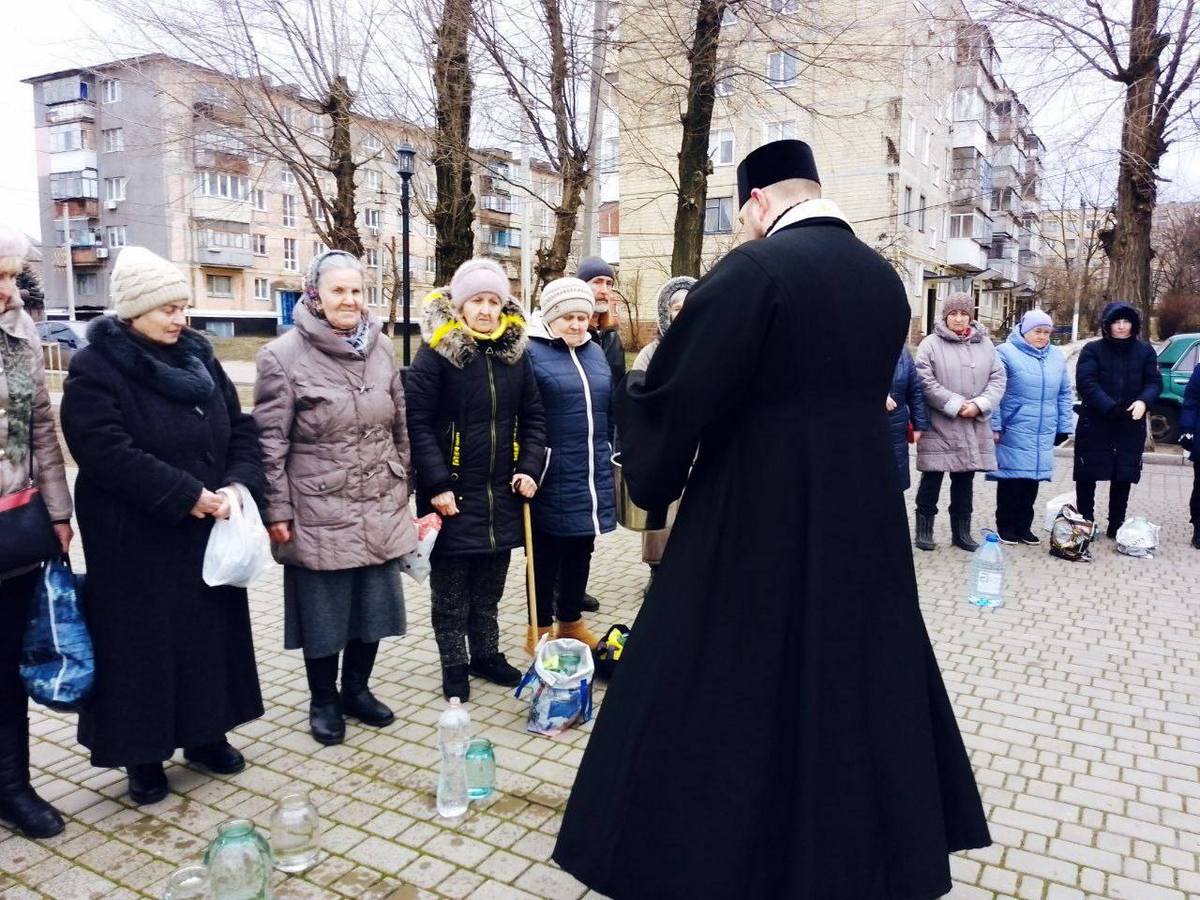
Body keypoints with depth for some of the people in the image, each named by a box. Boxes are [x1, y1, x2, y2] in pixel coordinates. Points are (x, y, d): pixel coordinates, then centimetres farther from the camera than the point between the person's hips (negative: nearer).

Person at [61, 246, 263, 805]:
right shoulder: (95, 369, -10)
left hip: (209, 531, 6)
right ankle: (143, 754, 22)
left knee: (211, 631, 14)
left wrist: (237, 485, -11)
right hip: (136, 541, -5)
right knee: (144, 644, 5)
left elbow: (240, 429, 7)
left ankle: (206, 734, 31)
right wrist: (186, 495, -23)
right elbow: (107, 452, -21)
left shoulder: (199, 358, 8)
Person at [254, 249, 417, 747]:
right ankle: (323, 700, 29)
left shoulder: (381, 348, 5)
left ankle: (357, 689, 35)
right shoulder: (283, 355, -9)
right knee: (323, 609, 8)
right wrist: (277, 511, -9)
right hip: (319, 513, -4)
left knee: (374, 603, 14)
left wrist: (402, 488, 14)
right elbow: (271, 441, -9)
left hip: (379, 509, 5)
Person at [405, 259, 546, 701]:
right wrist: (437, 484, -18)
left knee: (489, 586, 18)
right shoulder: (436, 354, -10)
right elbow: (417, 422, -13)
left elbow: (533, 417, 10)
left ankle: (486, 654, 34)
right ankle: (454, 666, 24)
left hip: (502, 495, 5)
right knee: (451, 590, 9)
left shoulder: (516, 353, 6)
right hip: (453, 495, -4)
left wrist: (530, 468, -2)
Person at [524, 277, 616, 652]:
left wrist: (608, 458, 18)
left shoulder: (595, 351, 13)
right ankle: (540, 628, 20)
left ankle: (571, 621, 29)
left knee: (581, 550, 15)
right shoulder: (531, 352, -8)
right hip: (552, 475, -6)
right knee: (546, 553, 6)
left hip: (592, 475, 6)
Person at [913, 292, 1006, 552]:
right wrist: (955, 405, -15)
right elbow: (925, 382, -12)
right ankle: (924, 529, 15)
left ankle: (961, 530, 23)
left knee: (965, 479, 12)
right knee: (932, 479, 3)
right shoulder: (931, 344, -4)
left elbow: (998, 377, 6)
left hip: (974, 426, 4)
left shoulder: (985, 344, 9)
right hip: (939, 425, -4)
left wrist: (979, 404, -10)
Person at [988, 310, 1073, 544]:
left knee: (1032, 478, 9)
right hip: (1013, 431, -5)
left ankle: (1024, 526, 20)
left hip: (1044, 434, 5)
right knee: (1012, 477, -1)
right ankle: (1006, 527, 11)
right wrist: (994, 425, -12)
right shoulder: (1006, 353, -4)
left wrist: (1064, 426, 13)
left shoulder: (1057, 356, 14)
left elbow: (1065, 394, 17)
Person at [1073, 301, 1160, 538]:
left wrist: (1143, 401, -19)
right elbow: (1086, 383, -13)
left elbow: (1154, 382, 3)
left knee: (1124, 477, 9)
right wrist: (1111, 408, -24)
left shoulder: (1145, 351, 6)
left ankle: (1116, 525, 21)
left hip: (1131, 425, 3)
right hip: (1094, 424, -3)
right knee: (1087, 475, 2)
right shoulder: (1092, 350, -3)